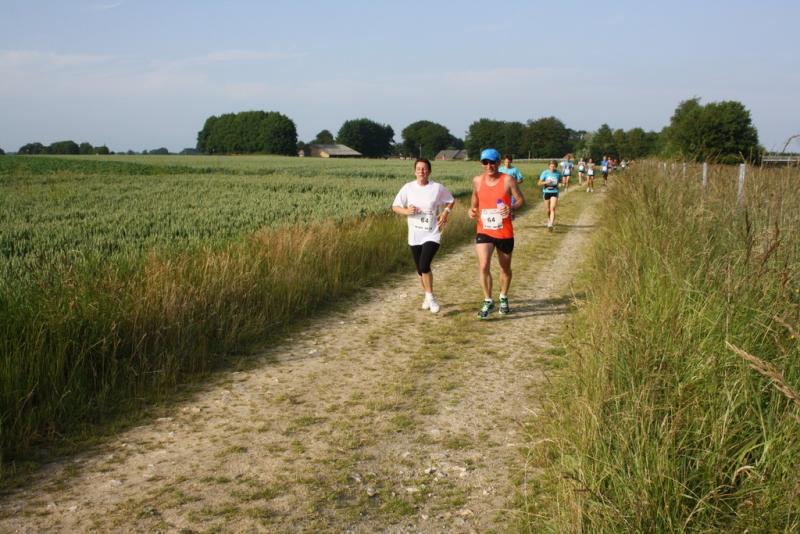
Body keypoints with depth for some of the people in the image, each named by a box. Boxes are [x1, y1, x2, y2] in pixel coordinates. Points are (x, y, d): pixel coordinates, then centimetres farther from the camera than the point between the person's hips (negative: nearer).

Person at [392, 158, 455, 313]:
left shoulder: (438, 188, -5)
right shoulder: (408, 188, -2)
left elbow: (451, 201, 10)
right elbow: (395, 206, 3)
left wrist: (445, 213, -7)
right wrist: (406, 211, -16)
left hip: (432, 235, -3)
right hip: (414, 236, 3)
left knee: (424, 266, -19)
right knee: (420, 269, 12)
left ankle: (430, 297, -1)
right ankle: (427, 296, 33)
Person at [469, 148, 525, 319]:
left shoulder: (508, 180, -10)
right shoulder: (477, 180, 0)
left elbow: (521, 200, -6)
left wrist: (512, 208, -27)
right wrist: (472, 210, -5)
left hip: (504, 233, -1)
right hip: (484, 232, 1)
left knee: (505, 268, 15)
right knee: (483, 266, -15)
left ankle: (503, 298, 39)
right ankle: (488, 301, 3)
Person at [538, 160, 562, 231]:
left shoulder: (558, 173, 0)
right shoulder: (545, 172, -4)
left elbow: (560, 181, 17)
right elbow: (539, 183, -4)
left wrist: (558, 183, -7)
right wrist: (546, 182, -22)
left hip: (554, 192, -1)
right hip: (546, 192, 1)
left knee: (552, 208, -16)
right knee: (548, 210, 10)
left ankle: (550, 225, -21)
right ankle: (549, 220, 43)